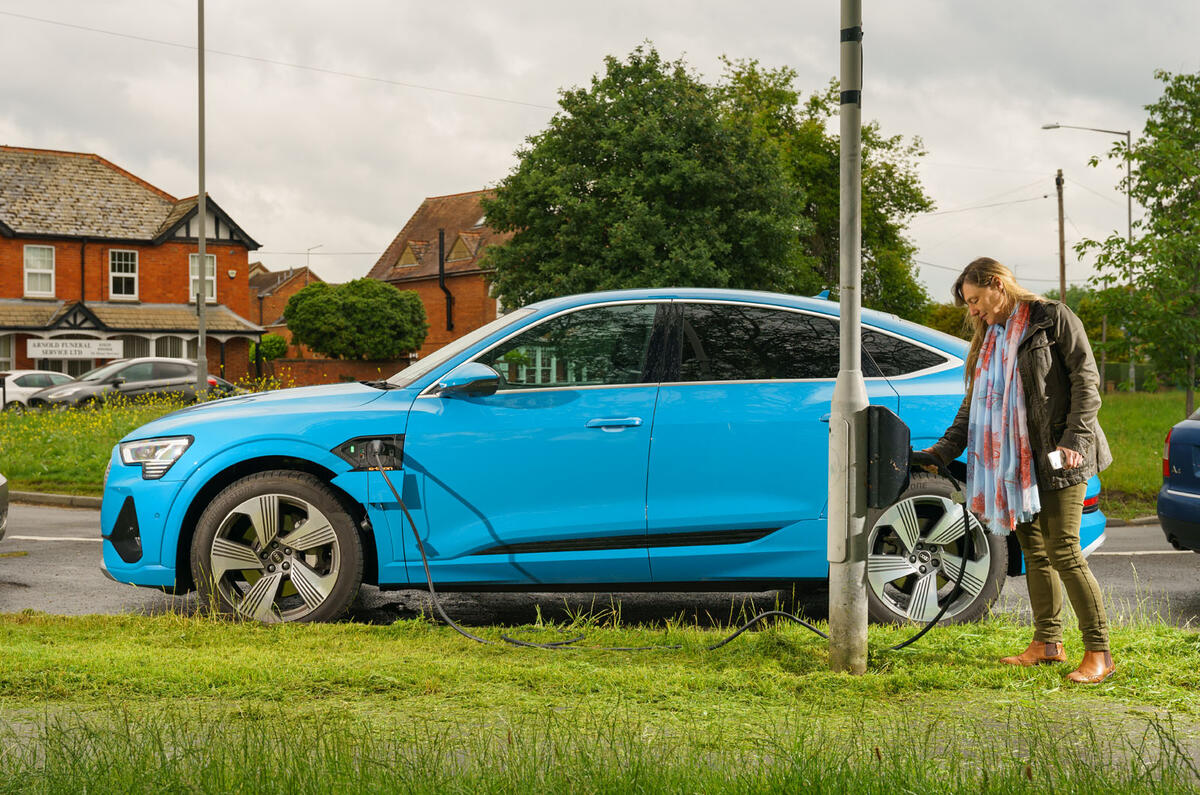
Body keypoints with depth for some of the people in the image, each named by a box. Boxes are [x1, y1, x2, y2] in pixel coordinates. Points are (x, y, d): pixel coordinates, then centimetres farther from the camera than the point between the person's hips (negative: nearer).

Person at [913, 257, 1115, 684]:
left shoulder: (1052, 319, -2)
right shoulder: (990, 338, 19)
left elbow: (1086, 381, -7)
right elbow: (973, 402, 21)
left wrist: (1074, 439, -16)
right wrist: (942, 451, 12)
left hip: (1057, 457, -7)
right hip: (1013, 461, 7)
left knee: (1063, 552, -10)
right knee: (1034, 553, 9)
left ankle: (1099, 652, -4)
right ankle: (1048, 642, 16)